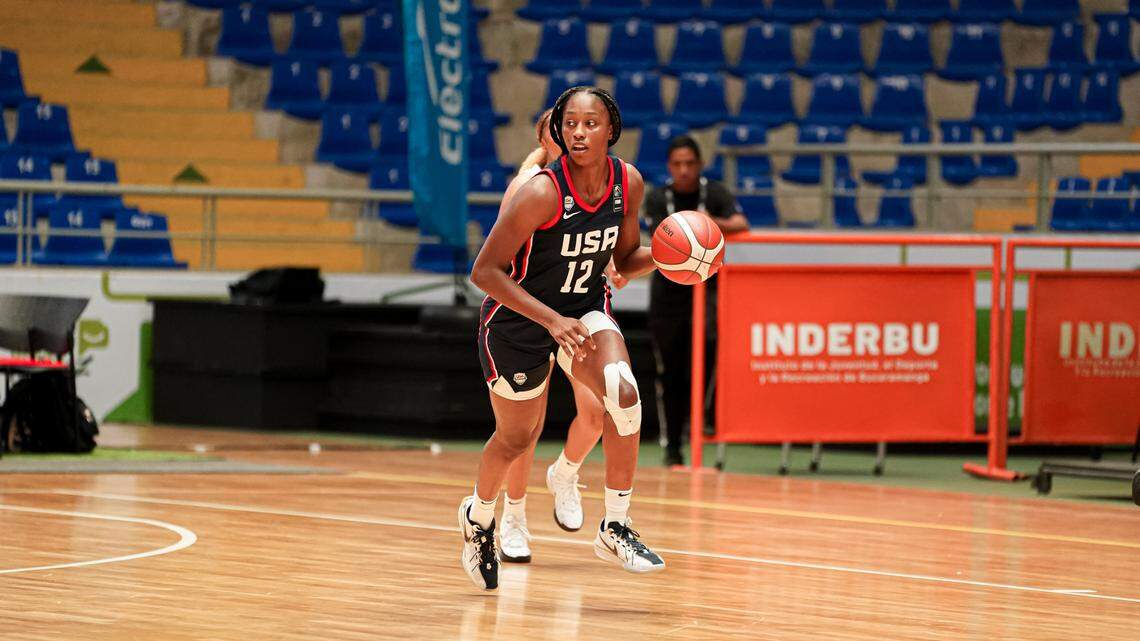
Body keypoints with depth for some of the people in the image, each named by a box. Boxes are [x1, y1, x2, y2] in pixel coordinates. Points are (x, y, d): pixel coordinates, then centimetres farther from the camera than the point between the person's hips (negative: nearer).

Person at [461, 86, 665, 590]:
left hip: (586, 307, 3)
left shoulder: (629, 183, -11)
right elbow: (485, 271, -25)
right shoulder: (541, 193, -28)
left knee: (622, 391, -26)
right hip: (518, 319, -3)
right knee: (516, 438, 12)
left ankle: (615, 528, -13)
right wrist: (552, 320, -32)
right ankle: (478, 515, 46)